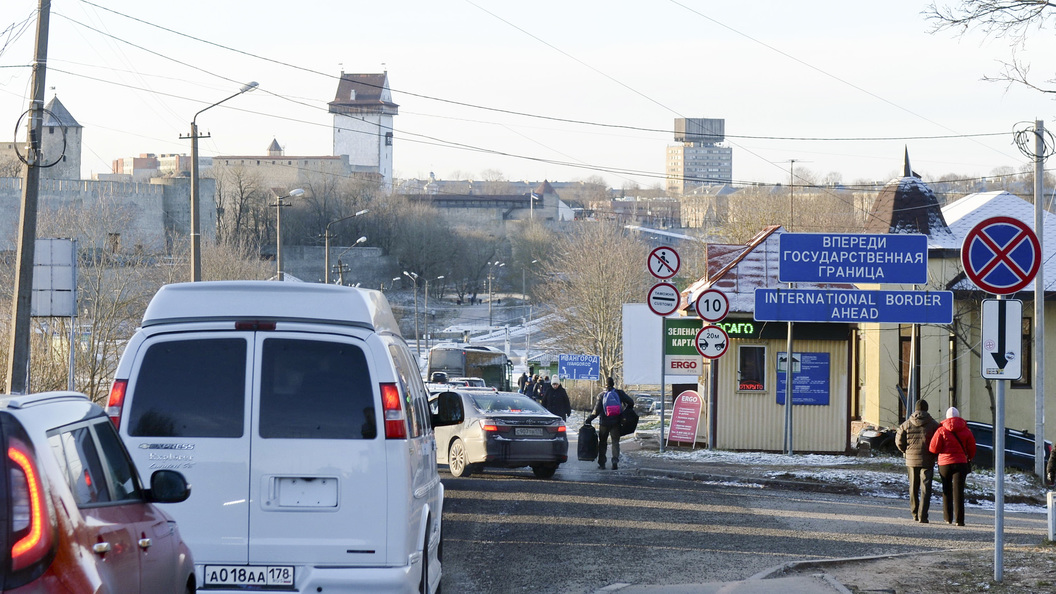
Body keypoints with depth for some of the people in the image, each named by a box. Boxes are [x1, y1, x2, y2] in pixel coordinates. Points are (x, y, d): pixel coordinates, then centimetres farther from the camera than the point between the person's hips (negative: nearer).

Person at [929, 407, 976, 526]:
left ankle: (948, 517, 19)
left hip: (944, 464, 0)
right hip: (960, 463, 0)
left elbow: (934, 448, -9)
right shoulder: (966, 431, 1)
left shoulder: (941, 430, -5)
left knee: (946, 491, 14)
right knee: (958, 491, -3)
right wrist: (969, 458, 25)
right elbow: (972, 449, 5)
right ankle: (959, 519, -11)